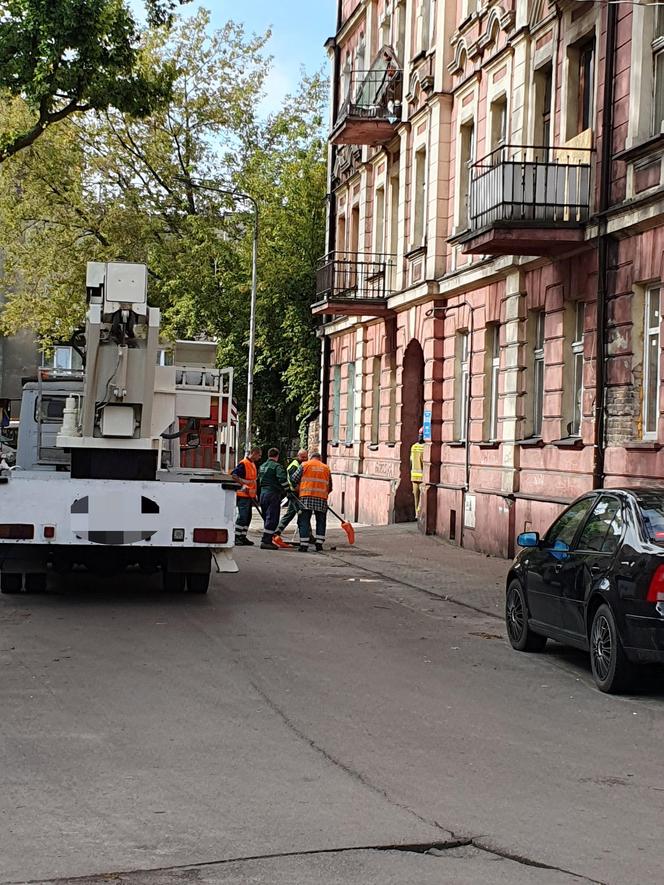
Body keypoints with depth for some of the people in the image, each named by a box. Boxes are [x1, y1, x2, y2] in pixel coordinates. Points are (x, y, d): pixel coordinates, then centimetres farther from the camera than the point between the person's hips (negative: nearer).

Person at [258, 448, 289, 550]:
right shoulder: (277, 466, -11)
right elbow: (283, 479, -22)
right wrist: (285, 490, -7)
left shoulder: (262, 466, 15)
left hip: (263, 493, 8)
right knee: (272, 519, -6)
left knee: (267, 518, 17)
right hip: (273, 494, -8)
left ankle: (266, 540, 21)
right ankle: (266, 541, -11)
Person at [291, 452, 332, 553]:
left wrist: (298, 486, 24)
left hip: (306, 497, -2)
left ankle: (304, 545, -4)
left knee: (304, 521, 1)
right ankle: (319, 544, 9)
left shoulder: (304, 465, 7)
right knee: (321, 521, 13)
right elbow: (330, 486, 17)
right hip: (322, 499, 2)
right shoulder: (326, 468, 15)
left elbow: (295, 478, 5)